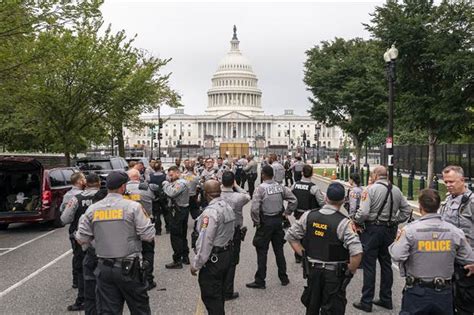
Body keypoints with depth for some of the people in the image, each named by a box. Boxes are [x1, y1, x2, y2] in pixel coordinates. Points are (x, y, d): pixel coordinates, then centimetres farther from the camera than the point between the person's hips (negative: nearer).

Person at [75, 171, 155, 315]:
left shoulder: (92, 209, 0)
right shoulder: (133, 207, -11)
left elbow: (81, 239, 2)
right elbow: (149, 236, -12)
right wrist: (145, 217, 6)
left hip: (104, 268, 3)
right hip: (128, 267, -3)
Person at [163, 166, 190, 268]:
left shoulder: (180, 183, -17)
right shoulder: (180, 182, 17)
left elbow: (171, 193, -31)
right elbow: (171, 194, 11)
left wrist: (166, 183, -16)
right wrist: (168, 183, -1)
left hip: (178, 211, -11)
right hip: (183, 210, 11)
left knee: (175, 236, -6)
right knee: (182, 235, 18)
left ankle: (177, 261, -2)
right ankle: (185, 257, 28)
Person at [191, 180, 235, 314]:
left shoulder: (211, 212, -23)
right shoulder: (228, 207, 4)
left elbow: (205, 241, -24)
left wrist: (196, 264, -17)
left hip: (213, 259, -9)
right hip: (227, 255, 9)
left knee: (211, 297, 1)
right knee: (219, 292, 22)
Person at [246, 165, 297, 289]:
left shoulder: (261, 188, -15)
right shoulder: (280, 187, 0)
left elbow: (255, 208, -22)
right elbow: (293, 200, 2)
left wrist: (256, 222, -9)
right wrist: (286, 213, 11)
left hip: (265, 222, -5)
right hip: (278, 221, 5)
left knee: (262, 252, 3)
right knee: (279, 250, 15)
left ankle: (260, 281, 8)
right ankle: (284, 278, 24)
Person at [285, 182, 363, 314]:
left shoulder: (308, 216, -5)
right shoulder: (344, 223, -19)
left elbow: (290, 236, 3)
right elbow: (357, 253, -26)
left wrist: (304, 254, 6)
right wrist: (351, 271, -9)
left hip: (312, 269, 4)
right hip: (335, 273, -4)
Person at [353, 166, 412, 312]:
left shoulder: (371, 189, -13)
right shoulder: (396, 190, 5)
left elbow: (363, 212, -21)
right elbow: (407, 210, 8)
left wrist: (355, 221, -4)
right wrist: (395, 221, 15)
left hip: (372, 230, -6)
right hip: (390, 230, 6)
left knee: (369, 265, 2)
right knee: (386, 264, 16)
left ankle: (366, 302, 8)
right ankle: (386, 299, 25)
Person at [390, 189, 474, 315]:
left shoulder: (410, 230, -15)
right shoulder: (455, 231, -5)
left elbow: (397, 256, -21)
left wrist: (396, 242, -1)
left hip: (417, 293, -2)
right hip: (444, 294, 3)